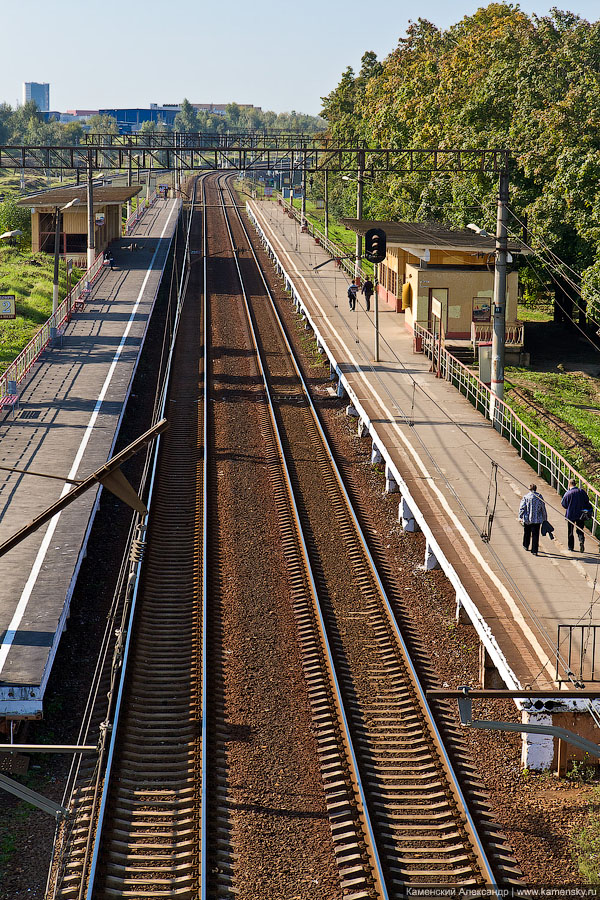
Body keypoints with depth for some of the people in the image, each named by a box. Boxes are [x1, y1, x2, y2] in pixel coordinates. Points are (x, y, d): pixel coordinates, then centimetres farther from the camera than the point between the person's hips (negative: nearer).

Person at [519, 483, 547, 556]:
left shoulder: (526, 497, -5)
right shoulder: (539, 497, 0)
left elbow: (522, 508, -9)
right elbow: (543, 508, 4)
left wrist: (520, 517, -7)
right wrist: (544, 518, 12)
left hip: (527, 519, 0)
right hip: (537, 519, 0)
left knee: (527, 533, 20)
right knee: (535, 535, 1)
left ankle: (526, 546, 38)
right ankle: (534, 550, -3)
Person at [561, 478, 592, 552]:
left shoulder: (567, 493, -13)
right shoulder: (582, 491, -4)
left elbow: (563, 504, -6)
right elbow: (587, 501, 3)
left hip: (570, 515, -2)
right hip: (581, 515, 2)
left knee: (570, 531, 12)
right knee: (580, 530, 11)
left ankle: (571, 546, 17)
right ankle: (581, 541, -16)